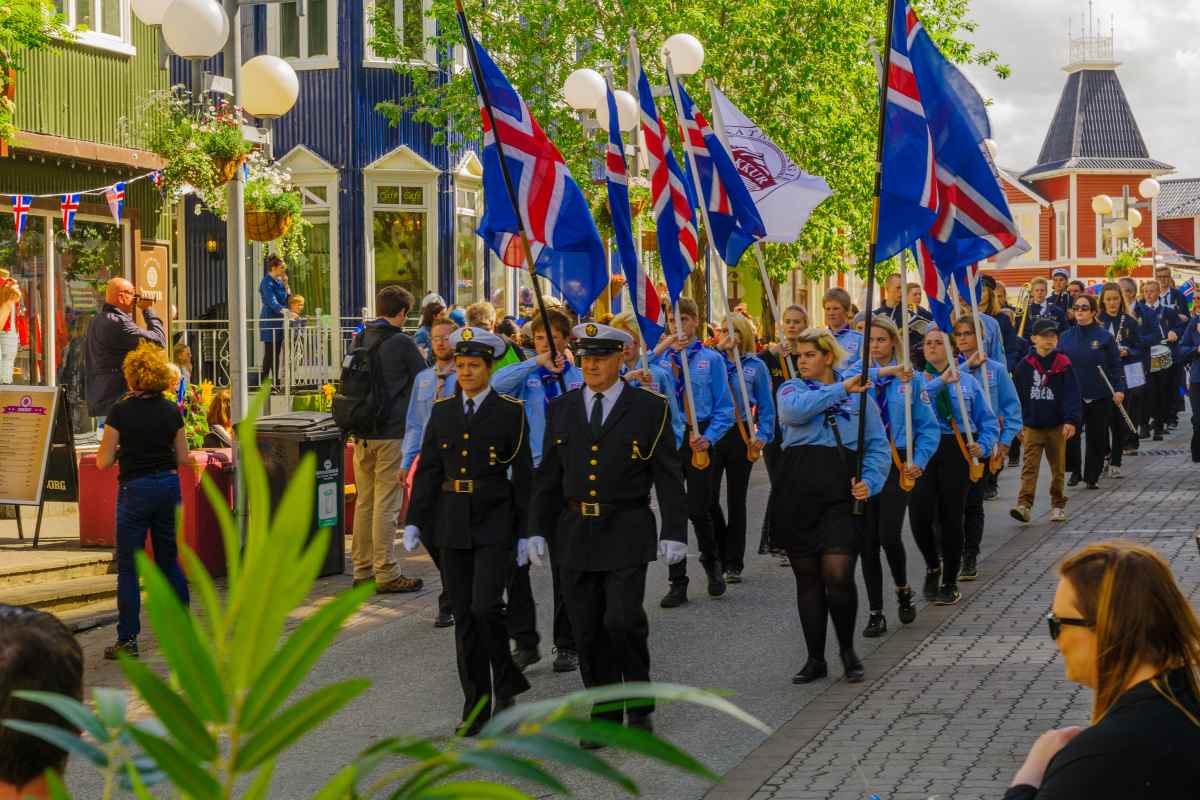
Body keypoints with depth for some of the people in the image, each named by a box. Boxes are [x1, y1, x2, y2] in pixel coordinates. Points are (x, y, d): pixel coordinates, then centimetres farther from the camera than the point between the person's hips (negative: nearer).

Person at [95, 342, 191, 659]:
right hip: (169, 485, 4)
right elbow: (183, 458, 5)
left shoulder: (121, 410, -12)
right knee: (169, 560, 17)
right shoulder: (172, 411, 0)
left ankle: (128, 639, 0)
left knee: (128, 567, 1)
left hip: (135, 489, -4)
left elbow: (104, 461, -9)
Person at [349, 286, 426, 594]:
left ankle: (363, 570, 16)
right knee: (386, 504, -4)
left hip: (361, 433, 6)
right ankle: (386, 574, -2)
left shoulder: (359, 340, 9)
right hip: (392, 433, -6)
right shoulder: (402, 343, -9)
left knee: (364, 501, 11)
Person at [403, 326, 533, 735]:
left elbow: (522, 476, -2)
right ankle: (477, 705, 14)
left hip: (494, 524, -4)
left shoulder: (510, 411, -2)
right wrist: (414, 522, 3)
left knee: (485, 606, -16)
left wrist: (524, 533, -4)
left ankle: (507, 681, 7)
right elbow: (428, 470, 10)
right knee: (464, 616, 6)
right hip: (453, 524, 4)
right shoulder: (442, 410, 8)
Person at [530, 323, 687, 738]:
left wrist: (674, 532, -8)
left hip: (626, 535, -4)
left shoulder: (649, 408, -1)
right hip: (576, 533, 4)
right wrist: (537, 529, 7)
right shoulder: (561, 409, 9)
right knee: (588, 632, 5)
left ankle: (639, 706, 8)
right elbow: (548, 477, 13)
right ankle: (604, 716, 16)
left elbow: (669, 476, -2)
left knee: (623, 621, -12)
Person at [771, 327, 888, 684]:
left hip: (841, 494, -1)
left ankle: (848, 649, 10)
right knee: (807, 578, 5)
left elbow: (878, 446, 8)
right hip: (798, 493, 1)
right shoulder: (791, 389, 10)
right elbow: (794, 410, -15)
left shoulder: (859, 395, 10)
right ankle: (815, 659, 16)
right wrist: (840, 389, -14)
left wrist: (869, 481, -9)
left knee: (838, 575, -13)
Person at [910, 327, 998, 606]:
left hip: (957, 450, 1)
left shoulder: (967, 381, 10)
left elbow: (988, 421, 12)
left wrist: (983, 446, -5)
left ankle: (950, 582, 15)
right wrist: (939, 382, -26)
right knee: (920, 514, -10)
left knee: (952, 517, 1)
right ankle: (932, 566, 19)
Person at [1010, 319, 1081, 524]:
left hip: (1057, 425, 0)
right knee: (1029, 466, -9)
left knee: (1058, 468, 10)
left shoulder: (1063, 365, -2)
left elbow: (1072, 395, -6)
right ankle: (1024, 505, -16)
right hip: (1032, 426, 0)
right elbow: (1017, 396, 8)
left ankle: (1058, 506, 21)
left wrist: (1071, 420, -16)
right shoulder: (1025, 365, 1)